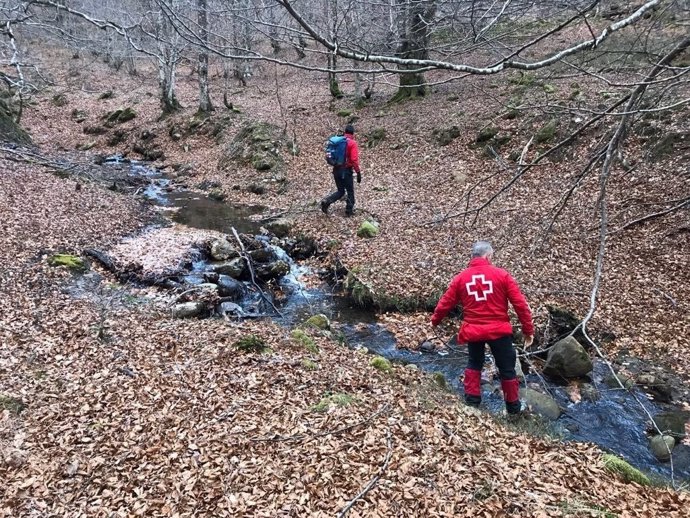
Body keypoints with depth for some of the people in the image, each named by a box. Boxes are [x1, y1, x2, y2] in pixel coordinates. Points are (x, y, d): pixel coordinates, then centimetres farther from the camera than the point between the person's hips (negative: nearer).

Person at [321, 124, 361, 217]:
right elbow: (354, 160, -18)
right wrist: (358, 172, -14)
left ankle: (326, 201, -4)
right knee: (350, 191, 11)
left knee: (340, 191, 17)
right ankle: (349, 210, 16)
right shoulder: (352, 143, -10)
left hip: (336, 170, 6)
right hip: (346, 171, -6)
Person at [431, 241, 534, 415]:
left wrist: (435, 321, 26)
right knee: (507, 368, 15)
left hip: (472, 331, 2)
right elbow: (520, 304, -6)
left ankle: (472, 400, 24)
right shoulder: (501, 275, -6)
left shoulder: (461, 277, 1)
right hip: (499, 330, -2)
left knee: (474, 364, 25)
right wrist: (528, 329, 2)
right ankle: (513, 407, 27)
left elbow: (445, 303, 9)